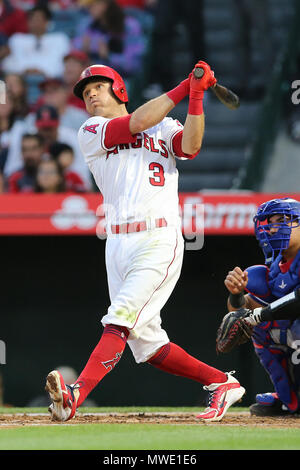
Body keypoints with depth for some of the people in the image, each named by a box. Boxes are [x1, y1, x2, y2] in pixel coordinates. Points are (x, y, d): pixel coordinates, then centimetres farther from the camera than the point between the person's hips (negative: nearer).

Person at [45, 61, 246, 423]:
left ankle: (76, 395, -35)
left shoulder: (165, 127, 14)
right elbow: (136, 123, -4)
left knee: (121, 319, -21)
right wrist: (184, 88, -2)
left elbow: (190, 147, -7)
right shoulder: (90, 134, 12)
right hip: (118, 243, 3)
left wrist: (196, 96, -15)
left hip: (160, 240, -3)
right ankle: (221, 383, 13)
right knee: (144, 341, 0)